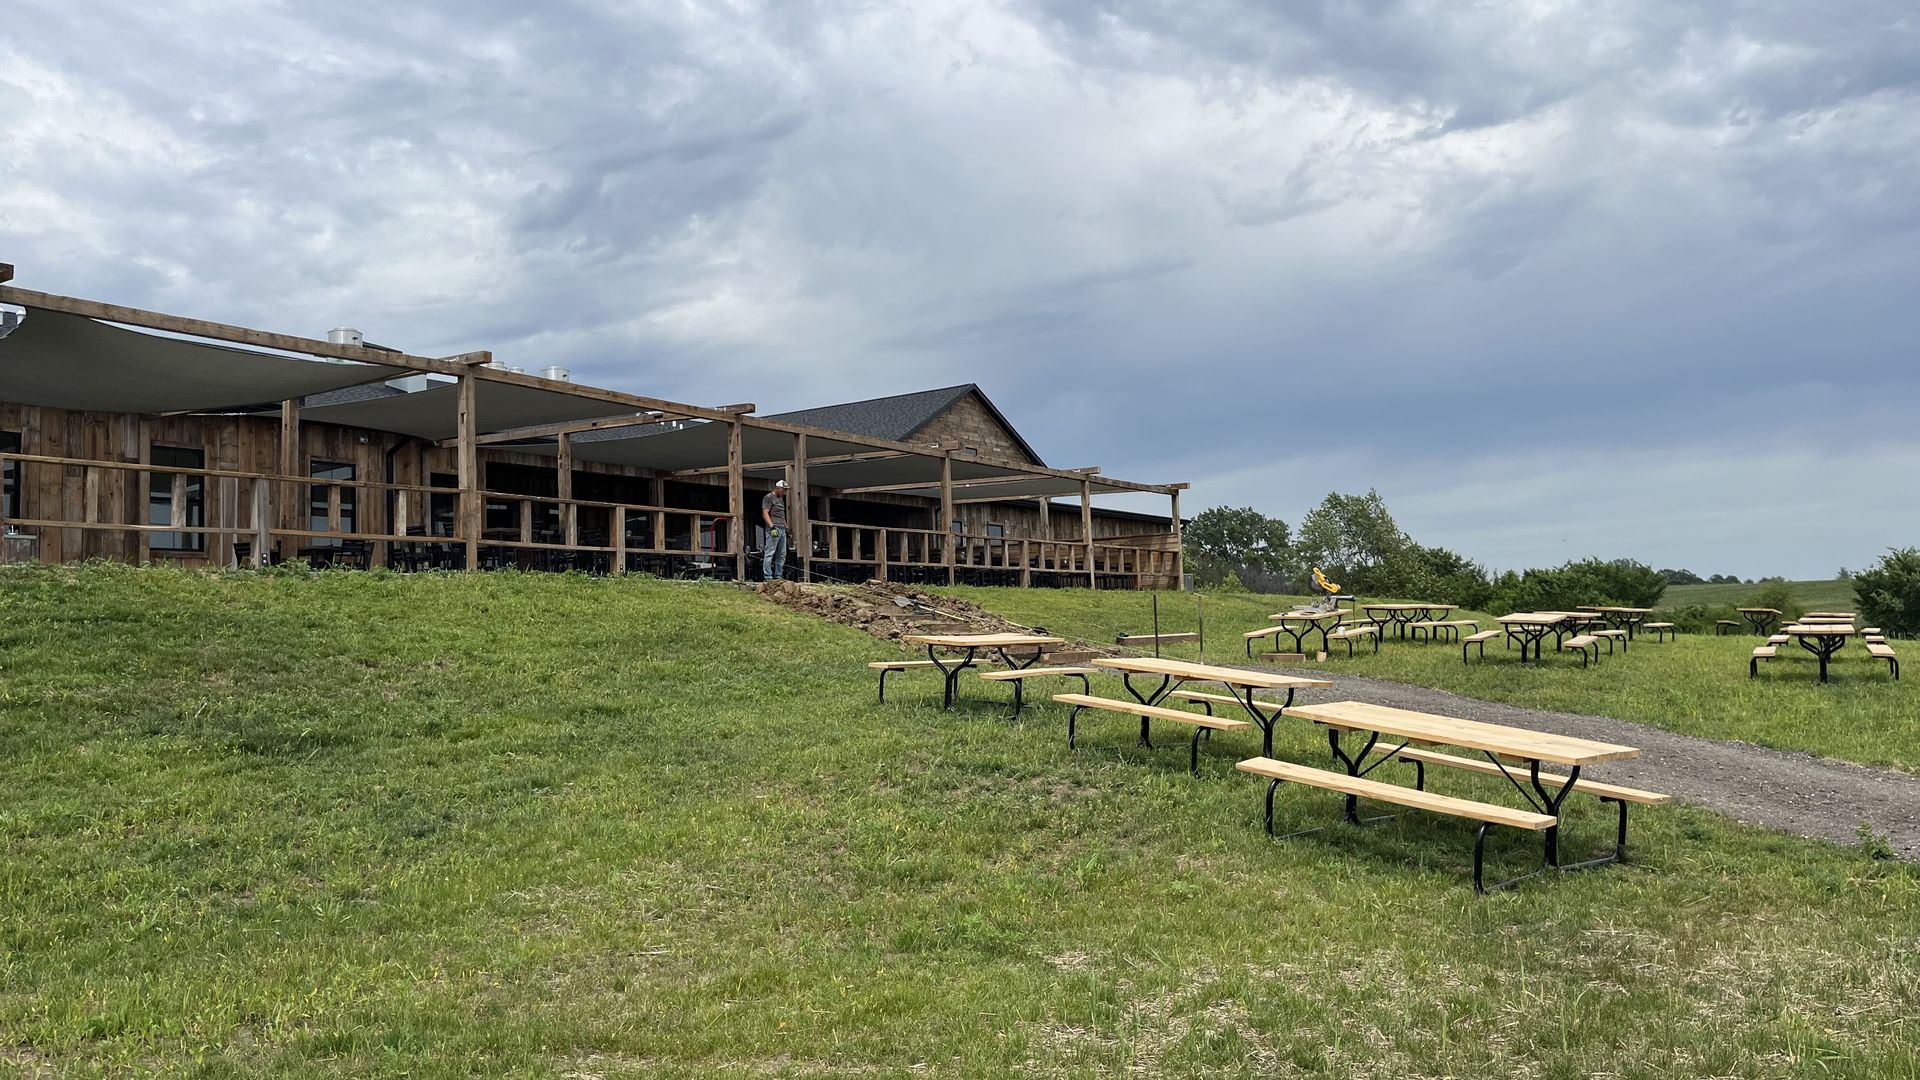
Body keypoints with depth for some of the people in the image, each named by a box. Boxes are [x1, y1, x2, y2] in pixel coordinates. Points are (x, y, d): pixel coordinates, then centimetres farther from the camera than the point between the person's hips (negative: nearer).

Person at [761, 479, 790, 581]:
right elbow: (765, 514, -12)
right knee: (769, 553, -9)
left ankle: (778, 576, 13)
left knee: (782, 555, 8)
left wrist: (787, 528, 24)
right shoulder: (768, 498, -3)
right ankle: (768, 577, -12)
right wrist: (772, 526, -22)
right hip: (773, 529, -9)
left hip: (782, 529, 9)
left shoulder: (781, 499, 23)